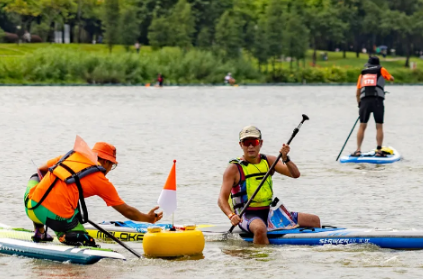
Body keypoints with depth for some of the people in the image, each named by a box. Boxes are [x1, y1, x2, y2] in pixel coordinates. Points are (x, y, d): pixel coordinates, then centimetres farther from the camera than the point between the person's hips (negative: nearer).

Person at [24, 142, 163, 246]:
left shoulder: (72, 155, 16)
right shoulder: (101, 181, 6)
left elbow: (41, 170, 29)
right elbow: (127, 211, 14)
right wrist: (149, 218, 30)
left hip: (32, 208, 3)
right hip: (59, 219, -3)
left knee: (35, 178, 36)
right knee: (84, 240, 23)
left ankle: (39, 232, 26)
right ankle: (65, 235, -11)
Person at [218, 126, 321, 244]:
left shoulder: (269, 161, 9)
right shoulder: (234, 168, -5)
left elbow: (295, 174, -1)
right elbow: (222, 199, -14)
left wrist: (285, 159, -20)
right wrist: (231, 216, -33)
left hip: (270, 212, 6)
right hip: (247, 216, -6)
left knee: (314, 220, 2)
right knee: (260, 228, -42)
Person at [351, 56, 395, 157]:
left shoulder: (363, 74, 19)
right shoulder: (381, 70, 12)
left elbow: (357, 93, 18)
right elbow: (392, 79, 31)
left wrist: (359, 105, 29)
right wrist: (386, 76, 51)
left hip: (364, 100, 2)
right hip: (378, 100, -2)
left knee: (362, 126, 5)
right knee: (379, 126, 4)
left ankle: (358, 150, 0)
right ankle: (379, 151, -1)